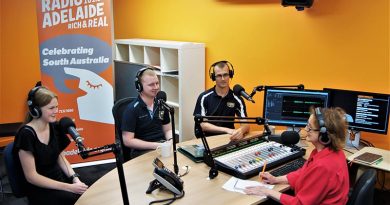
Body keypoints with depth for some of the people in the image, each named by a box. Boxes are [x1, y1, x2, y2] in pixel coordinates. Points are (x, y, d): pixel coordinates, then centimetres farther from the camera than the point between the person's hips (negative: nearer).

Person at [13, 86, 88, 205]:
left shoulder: (54, 127, 0)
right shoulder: (26, 134, -18)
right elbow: (31, 176, -18)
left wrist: (75, 178, -10)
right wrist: (69, 187, -22)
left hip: (59, 177, 6)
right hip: (39, 189, -6)